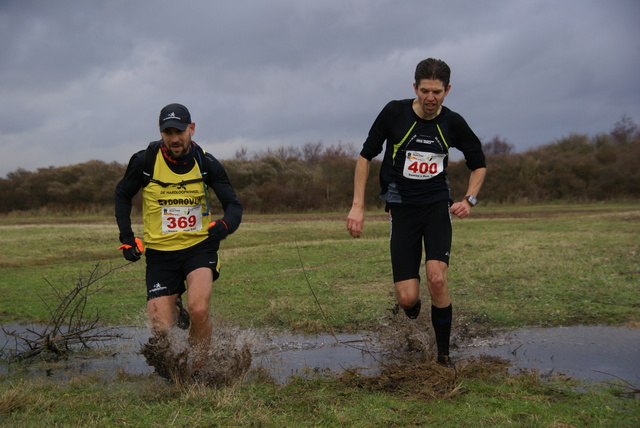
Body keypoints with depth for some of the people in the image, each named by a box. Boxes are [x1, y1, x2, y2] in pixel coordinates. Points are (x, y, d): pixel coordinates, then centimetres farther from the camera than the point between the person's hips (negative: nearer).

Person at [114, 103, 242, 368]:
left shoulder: (206, 163, -7)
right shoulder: (145, 161, -8)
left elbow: (233, 204, -3)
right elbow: (122, 195, 10)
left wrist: (226, 225, -27)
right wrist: (127, 237, 0)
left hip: (199, 247, 0)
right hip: (160, 252, 1)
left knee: (198, 310, -25)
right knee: (160, 330, -5)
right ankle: (175, 311, 33)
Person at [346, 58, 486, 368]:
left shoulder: (453, 123, -2)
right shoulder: (394, 113, -8)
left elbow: (478, 164, 14)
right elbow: (365, 156, 2)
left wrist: (469, 199, -3)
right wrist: (357, 205, -4)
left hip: (437, 205, 1)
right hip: (402, 208, -1)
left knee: (437, 278, -20)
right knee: (407, 298, -9)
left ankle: (443, 355, 0)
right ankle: (412, 308, 31)